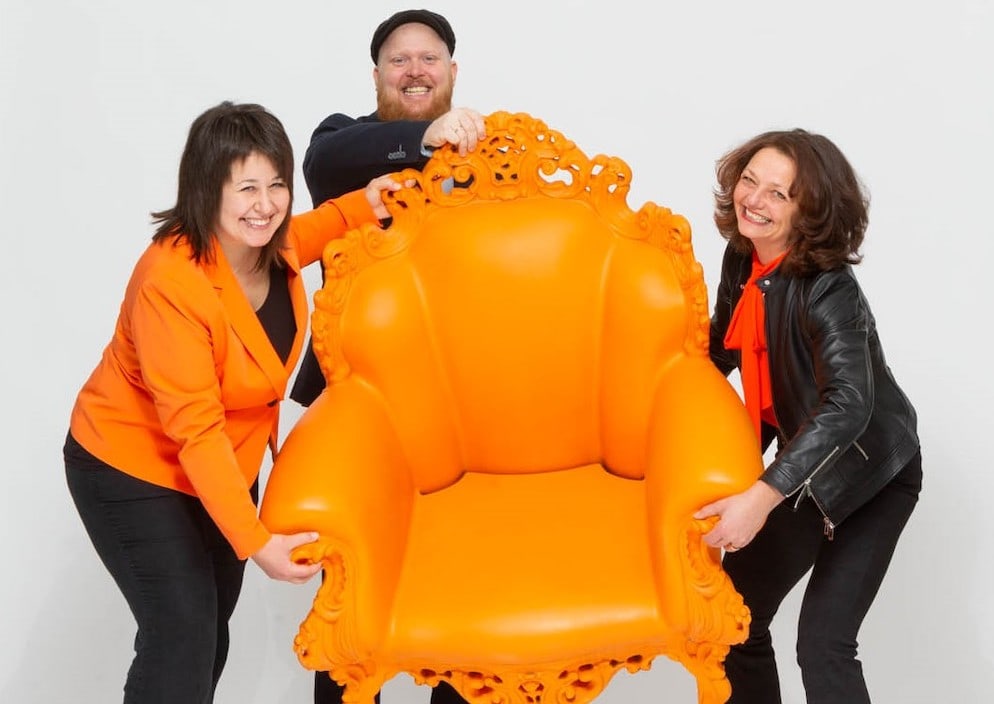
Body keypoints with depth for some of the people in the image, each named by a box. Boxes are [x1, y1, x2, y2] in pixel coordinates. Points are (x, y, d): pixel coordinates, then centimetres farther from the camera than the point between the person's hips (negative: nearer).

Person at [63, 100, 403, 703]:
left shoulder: (273, 250, -10)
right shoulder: (170, 281, -33)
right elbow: (195, 428, -33)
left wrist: (363, 207, -2)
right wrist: (255, 542, -37)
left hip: (226, 464, 8)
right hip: (132, 471, -8)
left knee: (214, 627, 17)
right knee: (183, 637, -14)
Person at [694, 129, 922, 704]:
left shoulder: (829, 291, -30)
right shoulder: (742, 255, -7)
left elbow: (849, 406, -43)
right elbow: (722, 349, 11)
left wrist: (763, 497, -52)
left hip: (870, 472, -7)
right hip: (804, 462, 7)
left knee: (823, 642, -14)